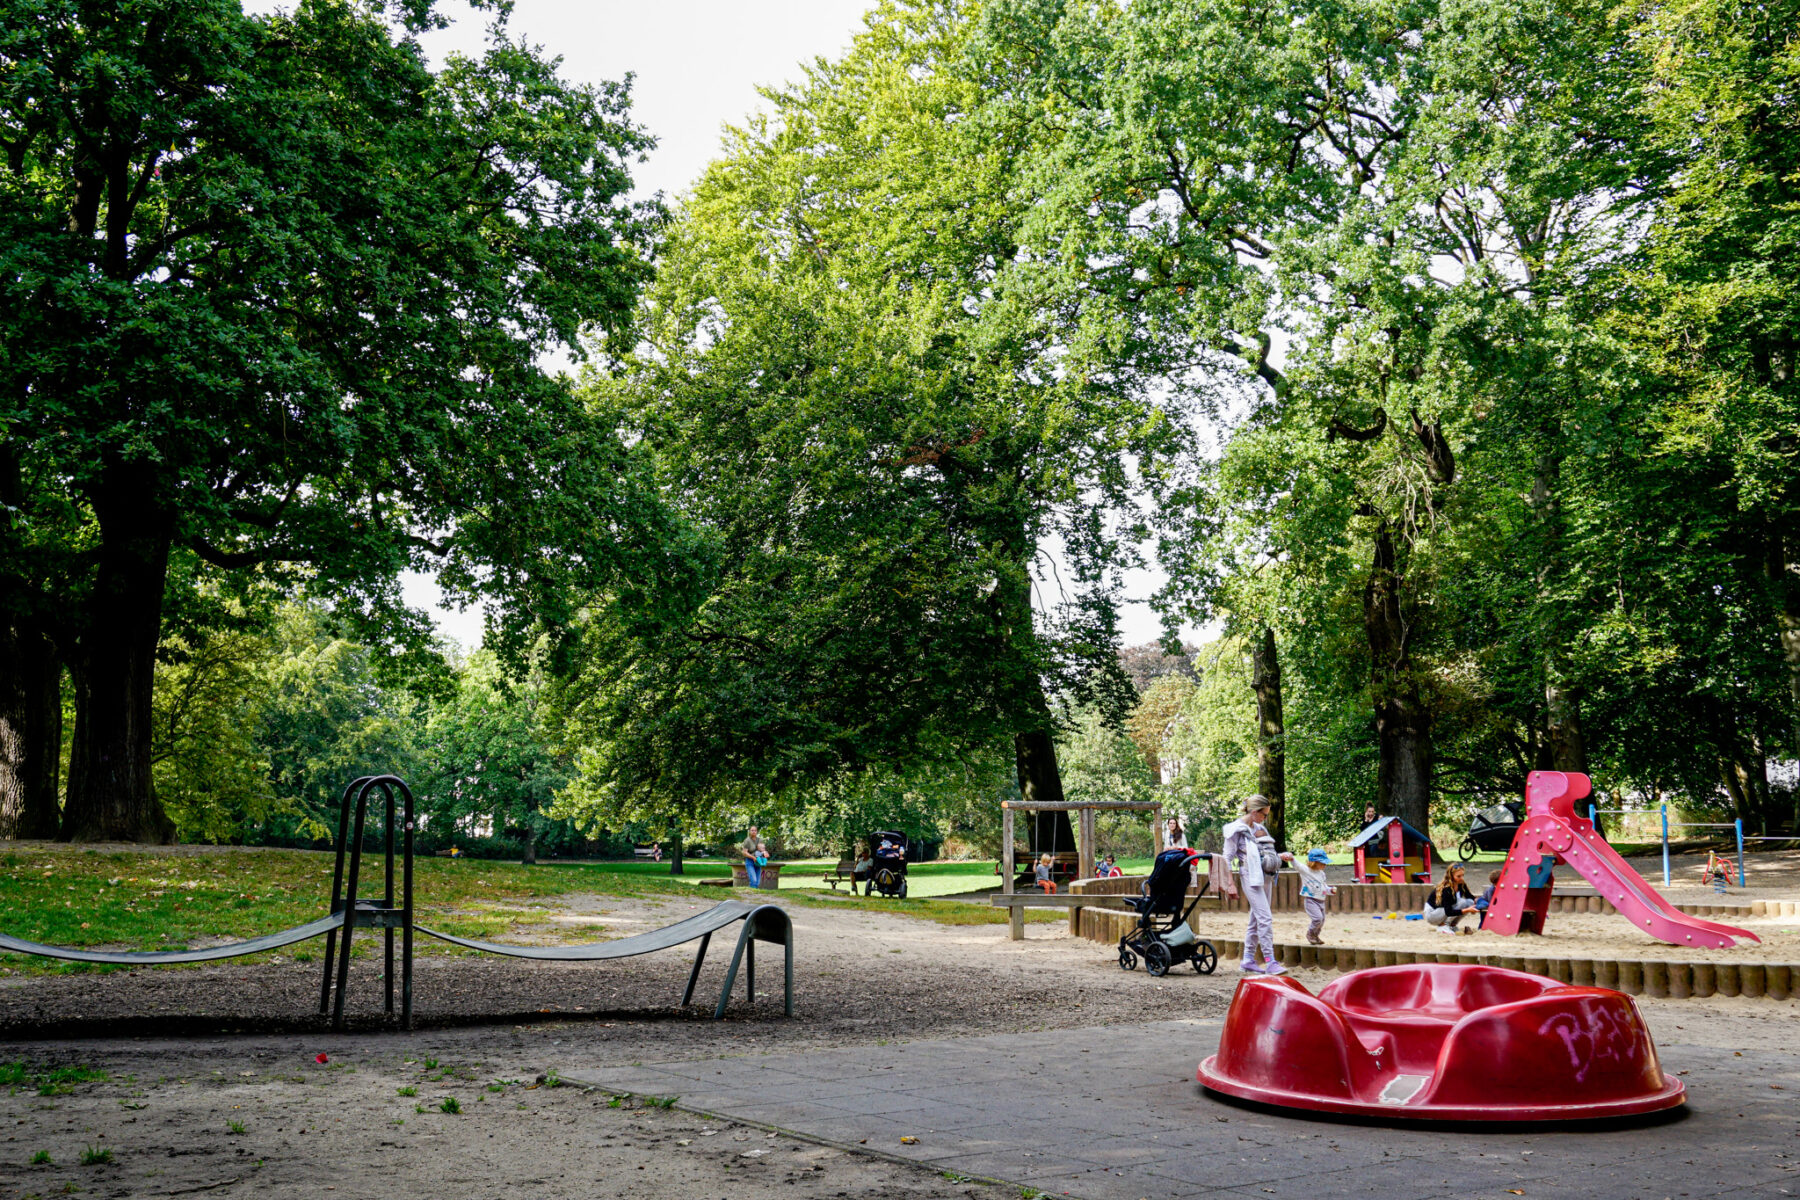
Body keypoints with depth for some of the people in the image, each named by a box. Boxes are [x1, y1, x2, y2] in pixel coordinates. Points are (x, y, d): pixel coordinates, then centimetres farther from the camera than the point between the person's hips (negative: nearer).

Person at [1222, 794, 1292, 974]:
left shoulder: (1259, 828, 16)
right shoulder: (1237, 829, -6)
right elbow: (1228, 857, -6)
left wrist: (1281, 857, 9)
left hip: (1264, 876, 8)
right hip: (1250, 876, -8)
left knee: (1256, 919, 10)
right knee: (1265, 918, -14)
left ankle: (1248, 960, 16)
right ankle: (1270, 962, -15)